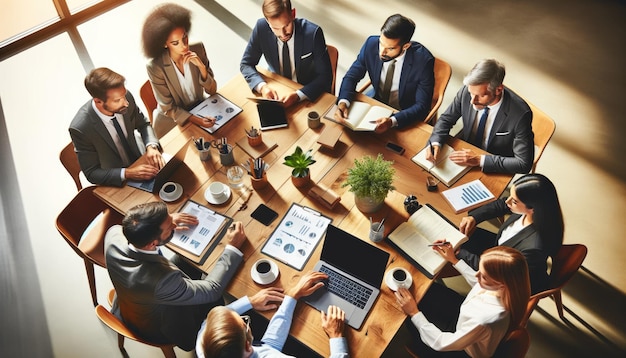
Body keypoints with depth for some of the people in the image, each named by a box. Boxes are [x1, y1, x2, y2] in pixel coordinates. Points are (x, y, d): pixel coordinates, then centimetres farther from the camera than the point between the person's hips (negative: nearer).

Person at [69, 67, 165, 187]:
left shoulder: (126, 97, -17)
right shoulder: (80, 128, -27)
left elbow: (143, 124, 1)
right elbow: (91, 173, -17)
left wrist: (151, 146, -19)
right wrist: (127, 173, -33)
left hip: (139, 162, 5)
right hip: (116, 182, -5)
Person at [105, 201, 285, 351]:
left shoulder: (113, 234, -29)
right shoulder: (162, 281, -46)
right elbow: (212, 290, -29)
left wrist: (166, 222, -11)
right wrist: (233, 248, -20)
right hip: (158, 331, -5)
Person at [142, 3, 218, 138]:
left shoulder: (198, 49, -14)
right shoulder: (155, 67, -23)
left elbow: (212, 90, -9)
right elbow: (168, 108, -16)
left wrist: (201, 66, -27)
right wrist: (197, 121, -31)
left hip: (199, 110, 3)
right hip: (172, 121, -3)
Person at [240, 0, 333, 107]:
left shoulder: (312, 33, -23)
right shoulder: (261, 28, -16)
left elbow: (325, 76, -19)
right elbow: (246, 64, -6)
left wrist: (298, 95, -35)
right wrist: (262, 86, -26)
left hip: (310, 95, -2)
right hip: (276, 91, 2)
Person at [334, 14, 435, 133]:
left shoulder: (423, 60, -25)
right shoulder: (372, 44, -17)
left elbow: (422, 106, -22)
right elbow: (351, 76, -6)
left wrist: (392, 121, -40)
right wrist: (343, 102, -27)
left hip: (406, 116, -3)